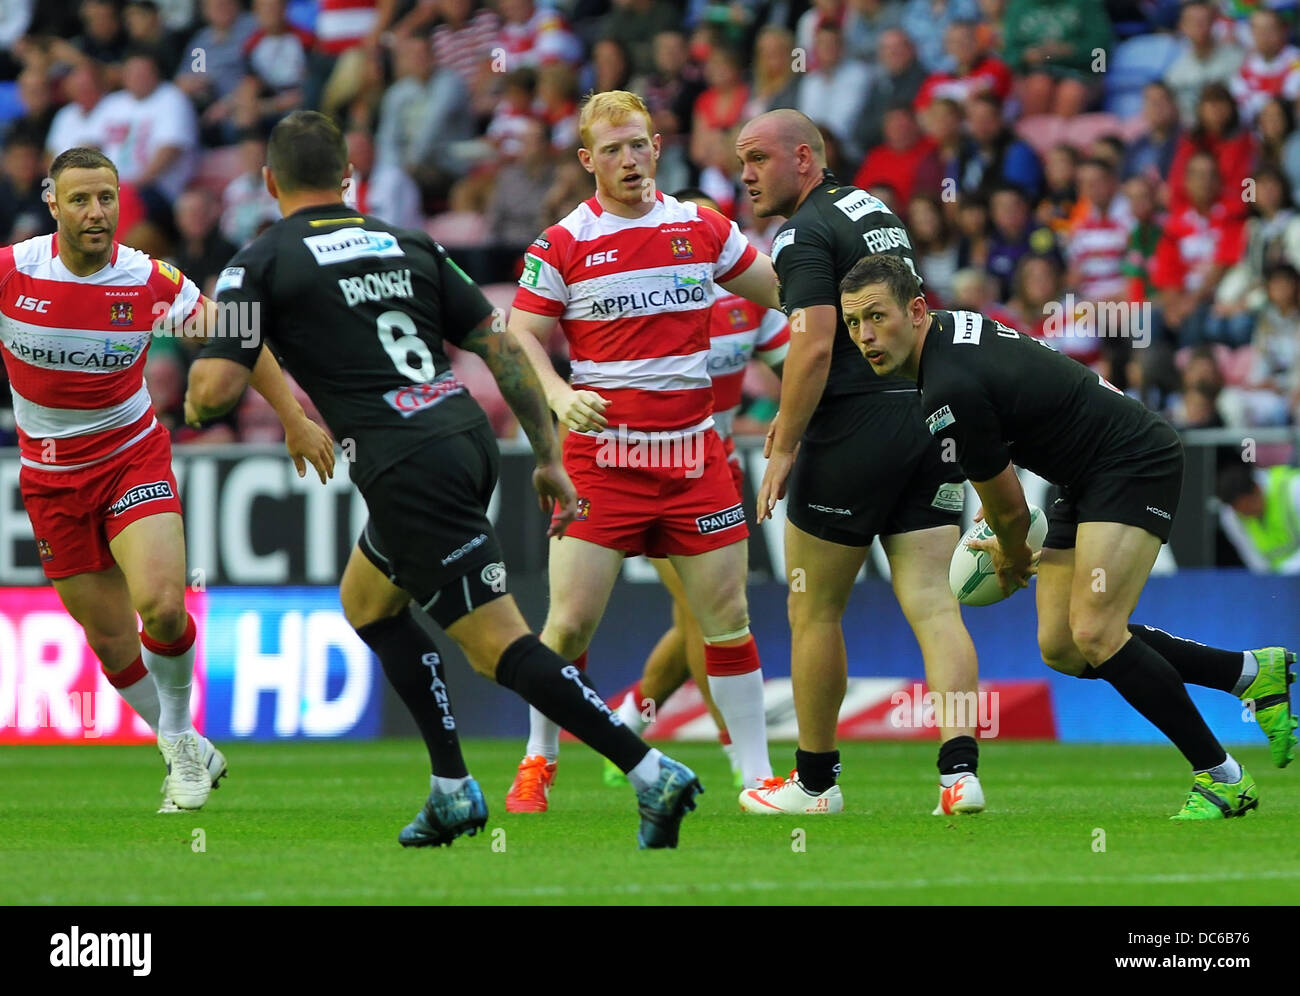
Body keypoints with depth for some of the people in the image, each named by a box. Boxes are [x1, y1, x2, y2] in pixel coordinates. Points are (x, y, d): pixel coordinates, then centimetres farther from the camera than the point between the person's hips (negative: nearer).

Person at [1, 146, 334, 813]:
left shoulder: (150, 279, -12)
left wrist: (294, 419, 0)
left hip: (133, 457, -1)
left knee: (159, 604, -23)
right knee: (111, 639, 3)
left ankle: (180, 738, 3)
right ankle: (188, 756, 25)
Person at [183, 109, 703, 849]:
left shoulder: (262, 263, 0)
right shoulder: (408, 246, 16)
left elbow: (215, 390, -8)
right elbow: (503, 349, 13)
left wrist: (196, 408, 17)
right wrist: (550, 458, 17)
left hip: (410, 470, -7)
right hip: (468, 436, 7)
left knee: (501, 647, -8)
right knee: (365, 602, 26)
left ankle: (654, 774, -18)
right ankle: (453, 790, 20)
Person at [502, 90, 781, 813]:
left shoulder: (704, 230, 7)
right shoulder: (560, 246, -2)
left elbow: (782, 289, 19)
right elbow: (522, 338, -1)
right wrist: (560, 397, -18)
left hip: (693, 452, 3)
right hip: (600, 454, -3)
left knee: (727, 616, 1)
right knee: (571, 621, -7)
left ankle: (757, 773, 9)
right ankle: (538, 763, 12)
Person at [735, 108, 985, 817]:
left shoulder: (805, 233, -9)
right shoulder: (874, 210, 18)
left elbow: (814, 345, -19)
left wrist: (784, 448, -13)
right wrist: (798, 414, 27)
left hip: (856, 431, -7)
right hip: (928, 415, 7)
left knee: (814, 611, 8)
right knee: (933, 607, -1)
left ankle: (815, 780, 16)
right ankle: (960, 772, -15)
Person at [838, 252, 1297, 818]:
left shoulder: (951, 393, -28)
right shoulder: (950, 328, 2)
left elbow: (1010, 509, -14)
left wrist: (1012, 560, 9)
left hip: (1135, 464, -10)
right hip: (1087, 483, 10)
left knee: (1094, 635, -23)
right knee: (1061, 650, 5)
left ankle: (1221, 778, -10)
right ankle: (1253, 672, 18)